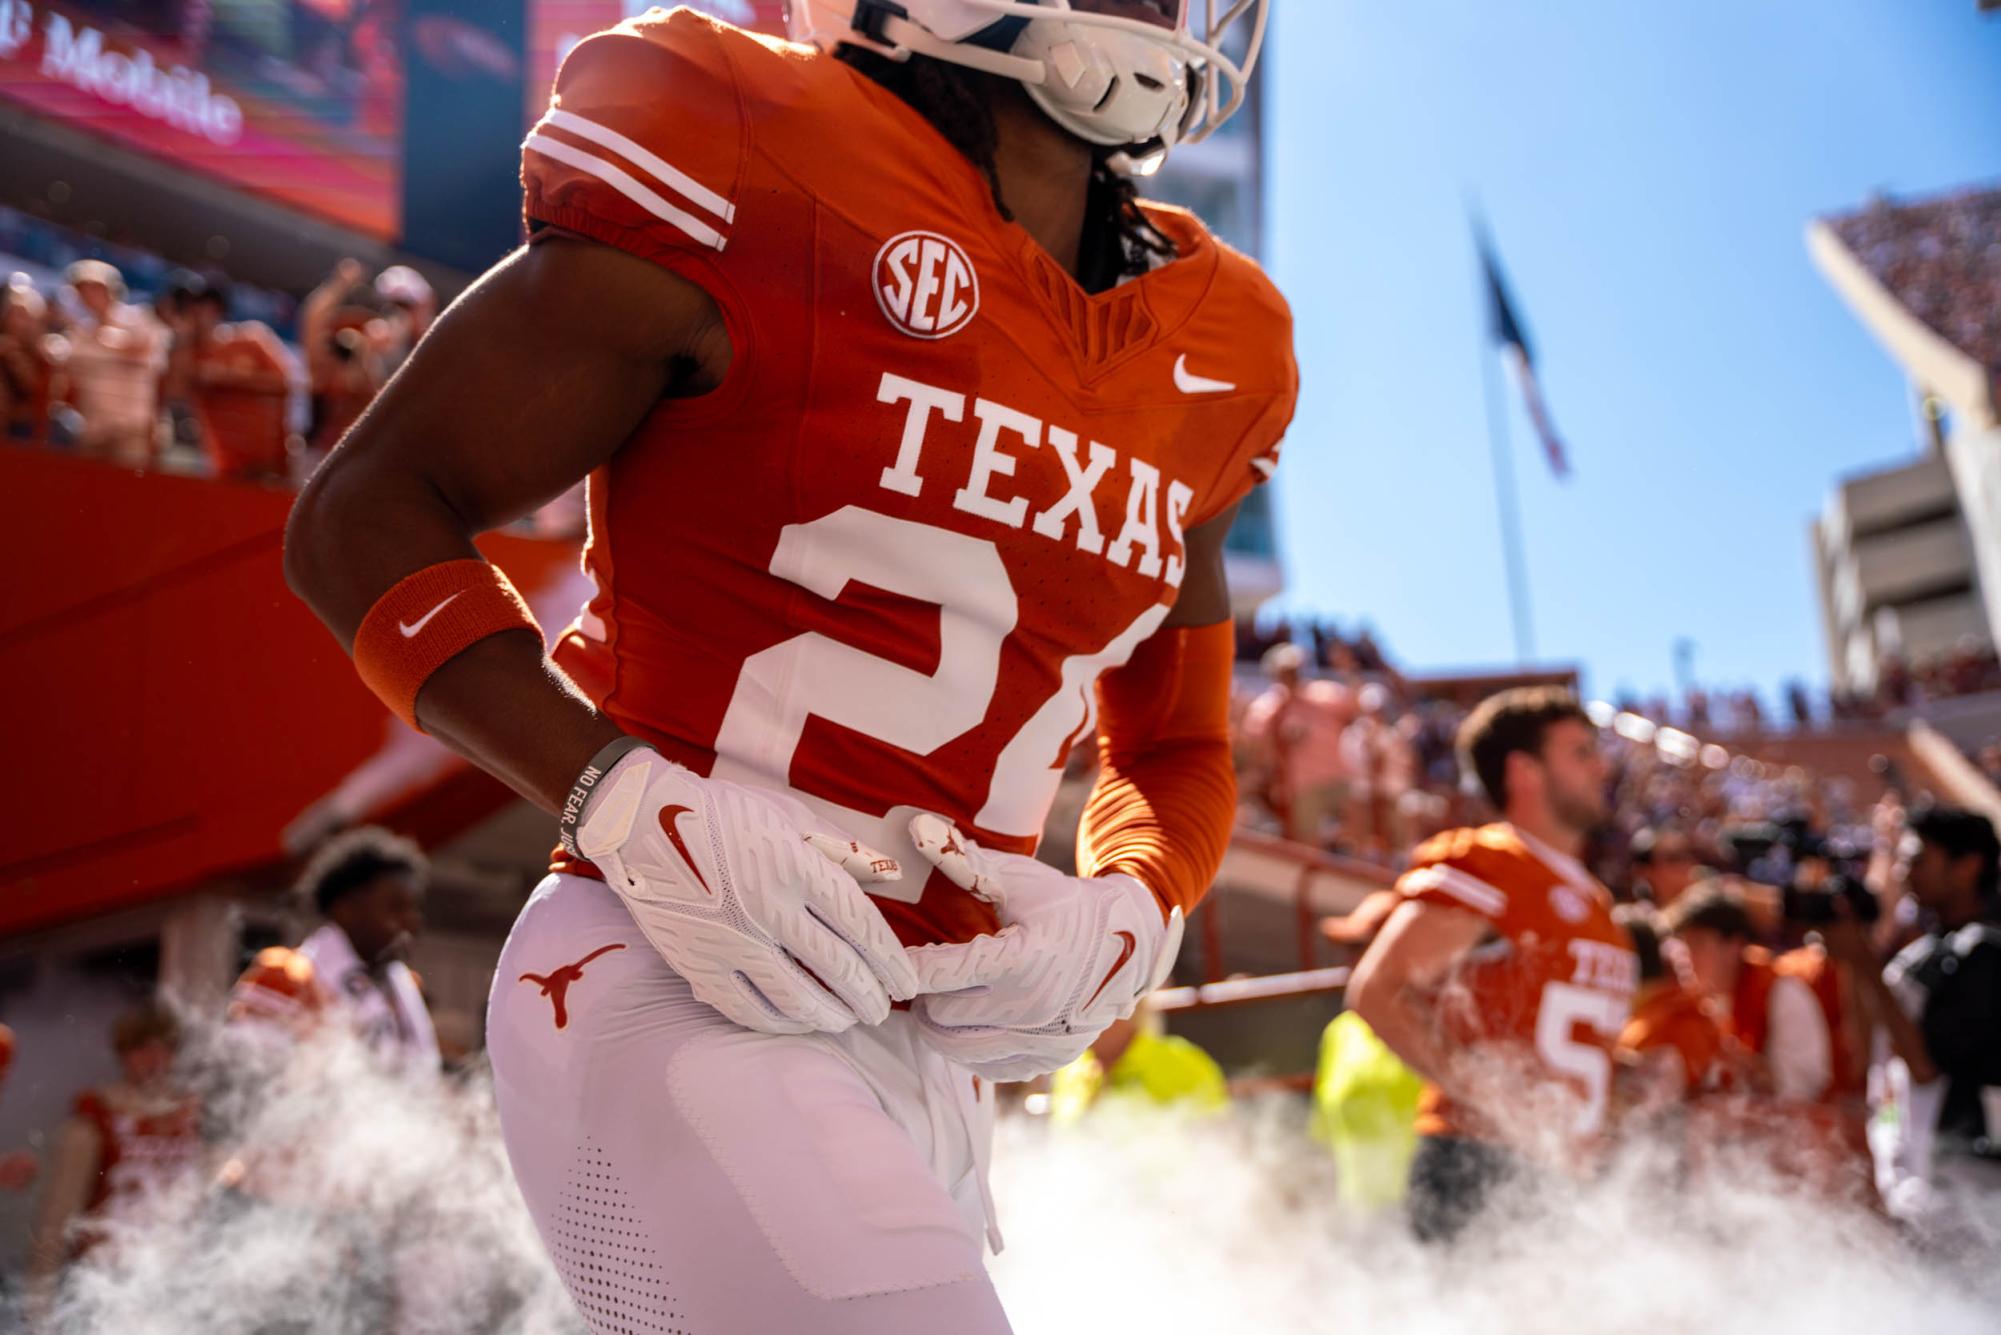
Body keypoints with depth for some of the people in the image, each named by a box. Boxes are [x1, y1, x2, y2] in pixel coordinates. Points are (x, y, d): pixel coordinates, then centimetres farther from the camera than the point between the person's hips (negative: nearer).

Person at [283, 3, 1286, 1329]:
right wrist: (632, 803, -18)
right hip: (677, 991, -7)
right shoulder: (757, 171, -9)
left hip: (937, 1057, 7)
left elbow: (1177, 751, 20)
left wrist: (1125, 912, -3)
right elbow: (367, 515, -4)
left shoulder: (1212, 355, 10)